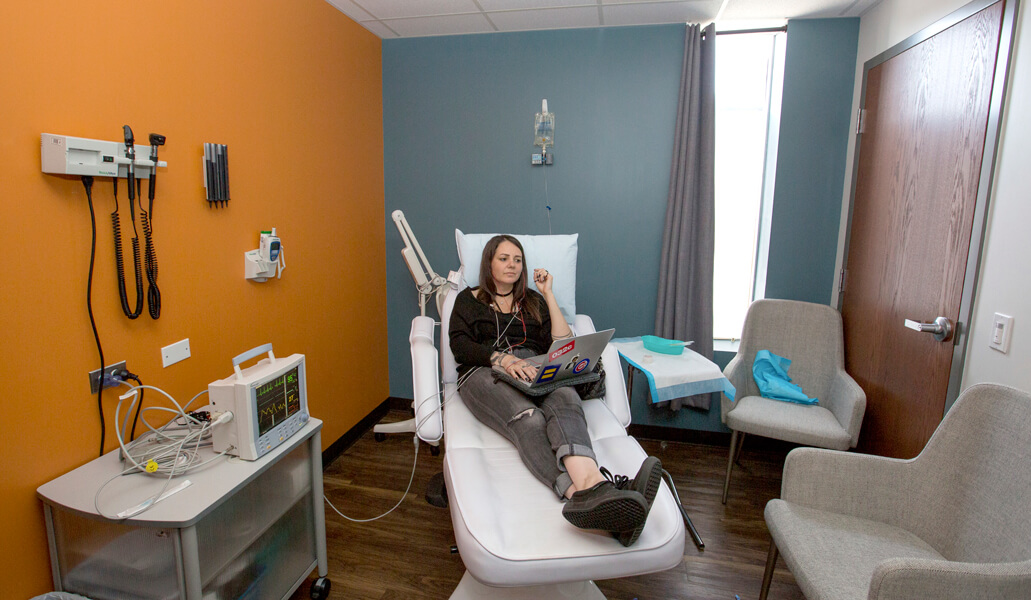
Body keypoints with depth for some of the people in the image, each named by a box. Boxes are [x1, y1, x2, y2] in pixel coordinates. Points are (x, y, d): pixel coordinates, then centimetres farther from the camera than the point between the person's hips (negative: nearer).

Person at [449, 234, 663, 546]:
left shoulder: (533, 301, 29)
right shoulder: (468, 300, 23)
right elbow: (459, 345, 3)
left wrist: (548, 294, 16)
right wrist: (501, 358, -16)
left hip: (532, 371, 2)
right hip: (484, 372, -2)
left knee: (565, 399, -37)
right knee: (528, 420, -38)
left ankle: (591, 486, -67)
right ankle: (584, 495, -65)